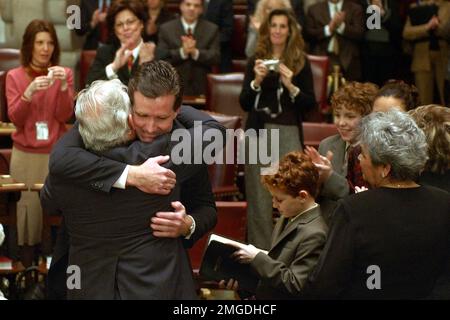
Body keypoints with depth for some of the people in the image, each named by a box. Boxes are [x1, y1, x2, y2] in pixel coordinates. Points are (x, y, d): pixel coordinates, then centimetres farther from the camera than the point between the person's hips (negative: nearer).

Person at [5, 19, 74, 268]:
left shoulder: (64, 74, 2)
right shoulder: (15, 76, 1)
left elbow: (65, 116, -5)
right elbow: (15, 118, -6)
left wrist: (63, 86, -21)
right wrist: (29, 91, -22)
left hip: (57, 152, 0)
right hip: (25, 154, 0)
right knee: (28, 203, -4)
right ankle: (27, 255, 9)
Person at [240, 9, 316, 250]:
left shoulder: (300, 62, 6)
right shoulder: (256, 61, 10)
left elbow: (310, 104, 2)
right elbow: (244, 104, 6)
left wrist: (291, 86, -14)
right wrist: (256, 81, -10)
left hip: (288, 133, -2)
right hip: (258, 131, 2)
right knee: (259, 198, 1)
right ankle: (260, 251, 7)